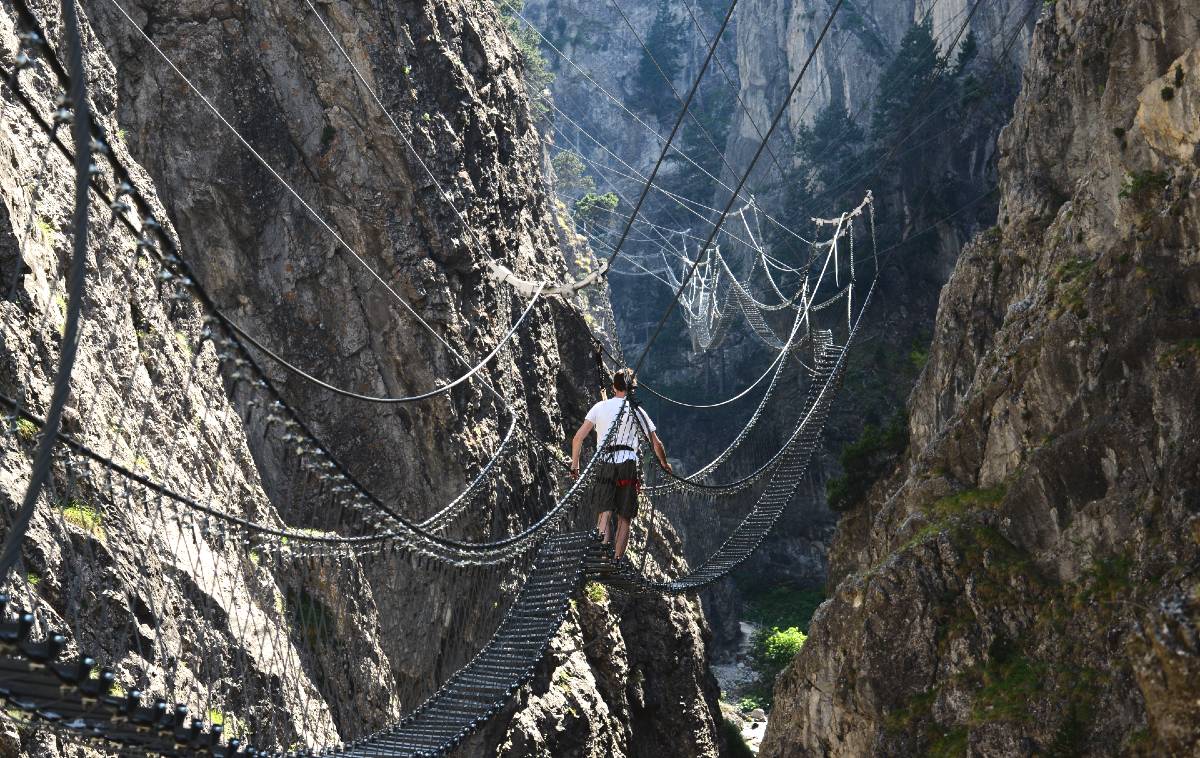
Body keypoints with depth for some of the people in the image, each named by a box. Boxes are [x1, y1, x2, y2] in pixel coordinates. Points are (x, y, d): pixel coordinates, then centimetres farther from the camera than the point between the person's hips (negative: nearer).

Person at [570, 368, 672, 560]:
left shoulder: (600, 406, 9)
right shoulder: (637, 411, 7)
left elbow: (578, 438, 3)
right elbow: (656, 444, 8)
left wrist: (575, 463, 14)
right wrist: (664, 463, 26)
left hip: (604, 465, 1)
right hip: (628, 464, -1)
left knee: (605, 510, -3)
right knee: (624, 518, 6)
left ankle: (602, 542, -30)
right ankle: (617, 560, 0)